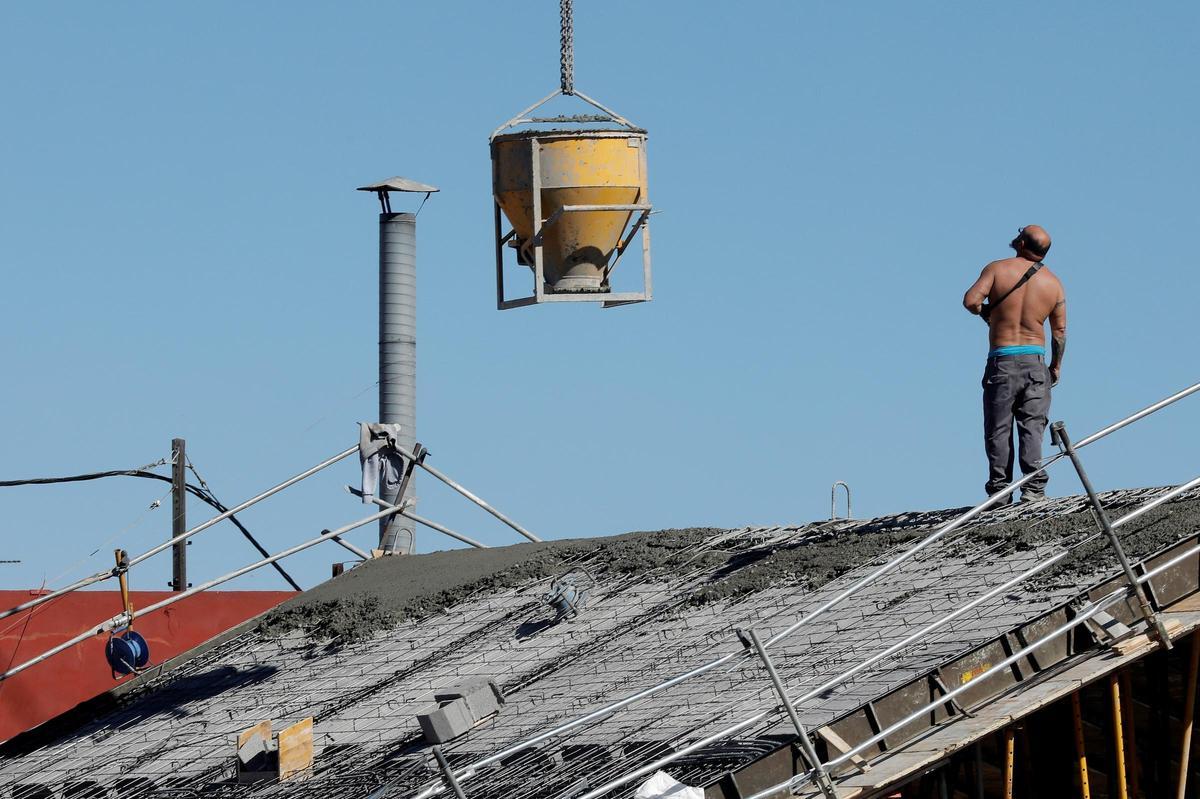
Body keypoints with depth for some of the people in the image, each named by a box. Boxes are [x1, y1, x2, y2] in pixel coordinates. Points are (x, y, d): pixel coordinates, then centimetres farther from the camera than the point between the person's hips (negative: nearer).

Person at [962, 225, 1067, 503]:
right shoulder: (1054, 283, 4)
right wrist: (1056, 366, 18)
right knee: (1032, 425, 1)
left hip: (1001, 360, -1)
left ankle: (999, 487, 0)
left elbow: (970, 300, -15)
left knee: (998, 428, 4)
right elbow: (1060, 331, 7)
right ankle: (1033, 487, -7)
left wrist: (984, 311, 7)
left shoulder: (997, 269, -4)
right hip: (1036, 360, 2)